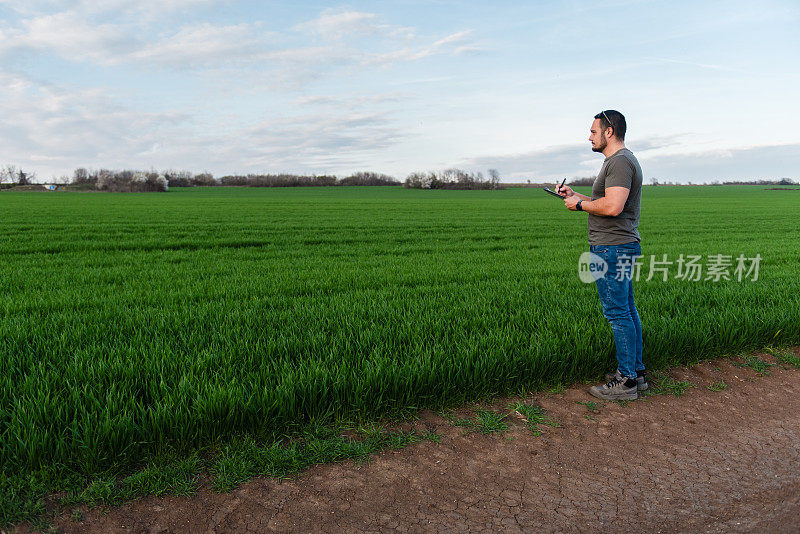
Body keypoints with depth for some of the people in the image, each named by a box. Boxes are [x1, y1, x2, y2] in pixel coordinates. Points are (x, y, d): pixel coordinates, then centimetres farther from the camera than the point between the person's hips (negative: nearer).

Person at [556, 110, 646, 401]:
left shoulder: (620, 161, -14)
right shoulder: (621, 160, 21)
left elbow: (613, 207, -25)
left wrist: (580, 204, -10)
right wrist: (575, 195, 17)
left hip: (613, 248, -11)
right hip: (619, 247, 11)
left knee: (617, 312, -6)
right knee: (626, 310, 14)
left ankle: (625, 381, 1)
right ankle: (636, 372, 22)